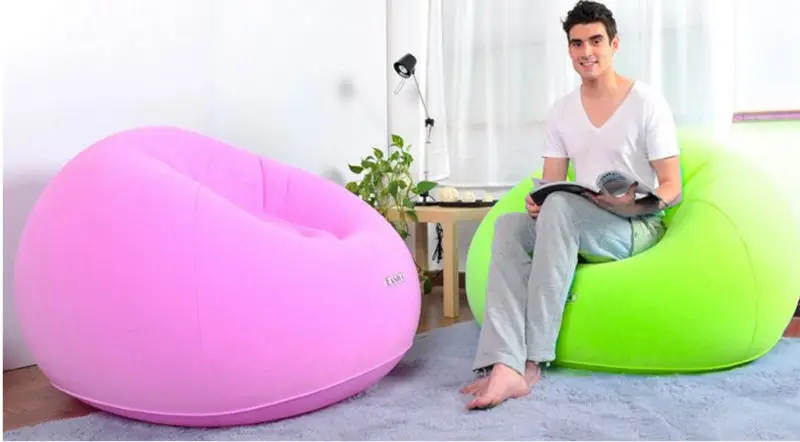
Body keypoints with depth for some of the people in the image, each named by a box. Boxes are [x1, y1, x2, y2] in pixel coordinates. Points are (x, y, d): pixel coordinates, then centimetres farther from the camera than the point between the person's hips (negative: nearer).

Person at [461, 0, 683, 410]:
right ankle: (505, 364, -42)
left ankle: (532, 360, -37)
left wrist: (633, 200, -27)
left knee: (560, 207, -35)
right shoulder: (561, 111, 10)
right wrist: (537, 201, -17)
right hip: (580, 226, 5)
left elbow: (672, 187, -6)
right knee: (509, 224, -24)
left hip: (639, 227, -5)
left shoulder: (647, 102, -4)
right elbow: (550, 184, 6)